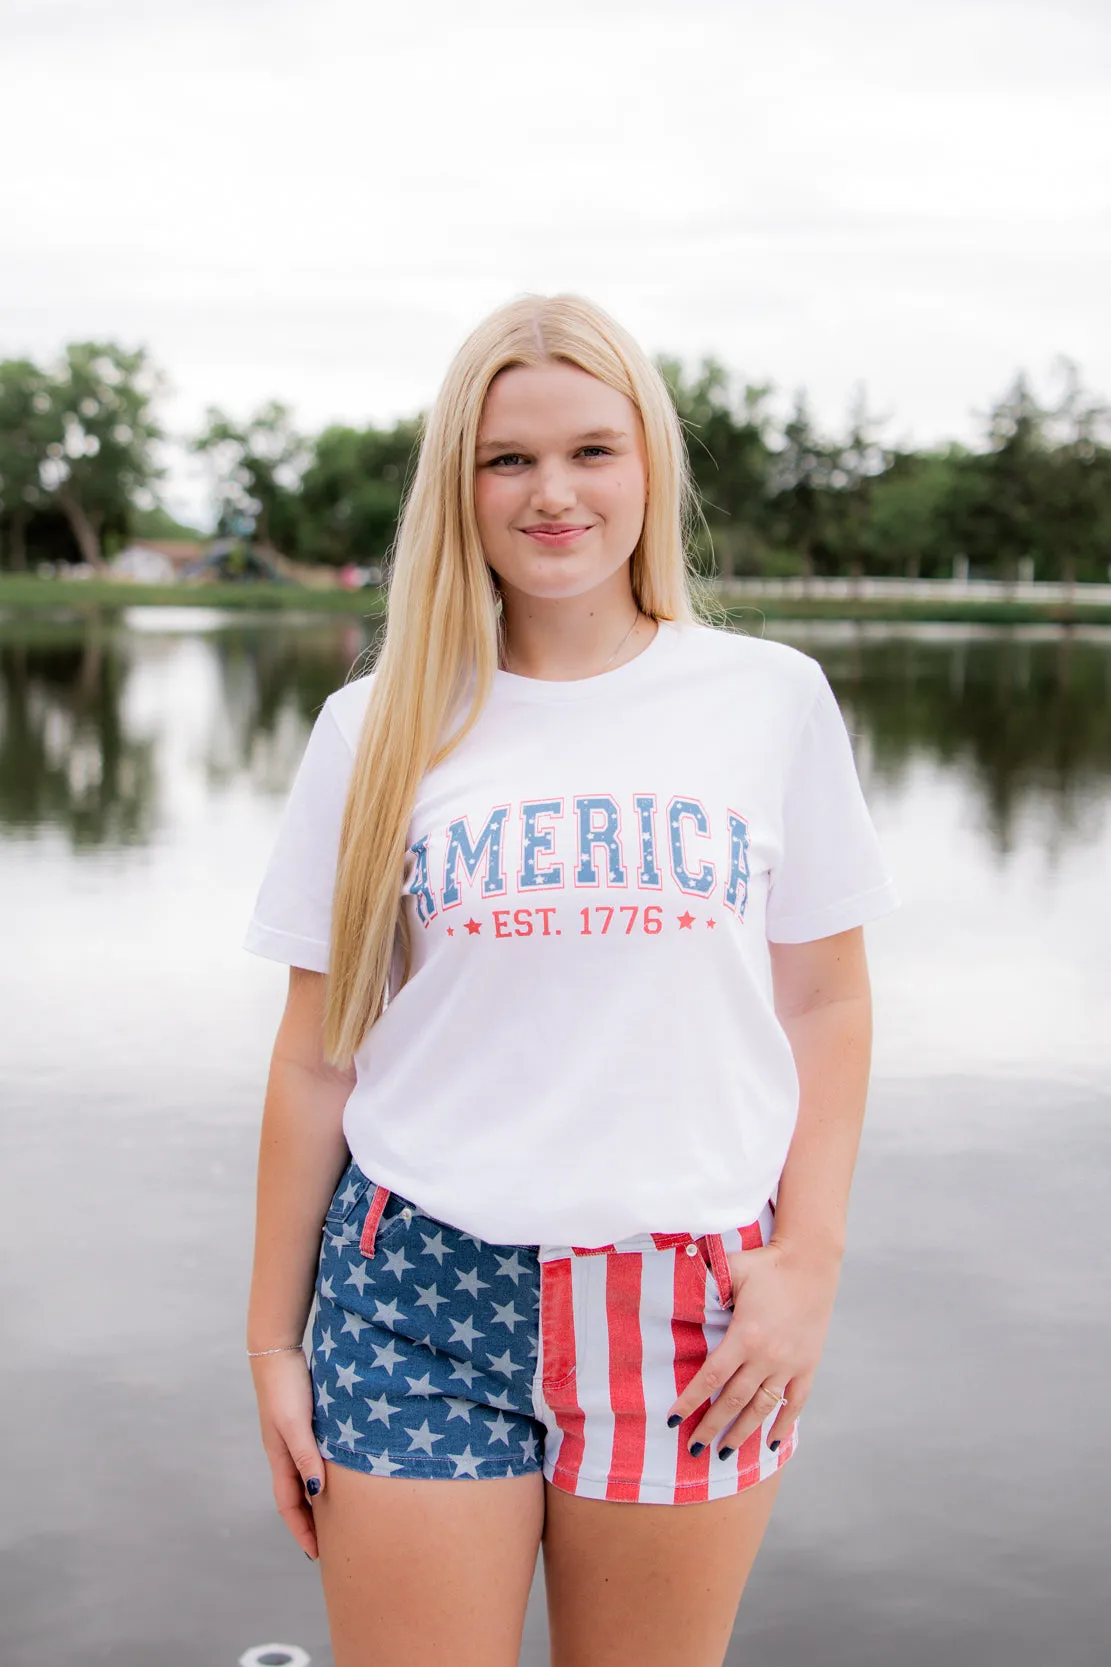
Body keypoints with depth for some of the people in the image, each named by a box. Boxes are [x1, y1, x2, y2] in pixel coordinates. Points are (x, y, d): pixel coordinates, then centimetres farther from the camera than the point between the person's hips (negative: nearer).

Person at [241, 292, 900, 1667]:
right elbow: (315, 1058, 5)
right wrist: (271, 1340, 6)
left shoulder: (772, 698, 3)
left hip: (690, 1315, 0)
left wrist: (810, 1265, -3)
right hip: (421, 1304, 0)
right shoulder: (375, 729, 3)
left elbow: (826, 1002, 7)